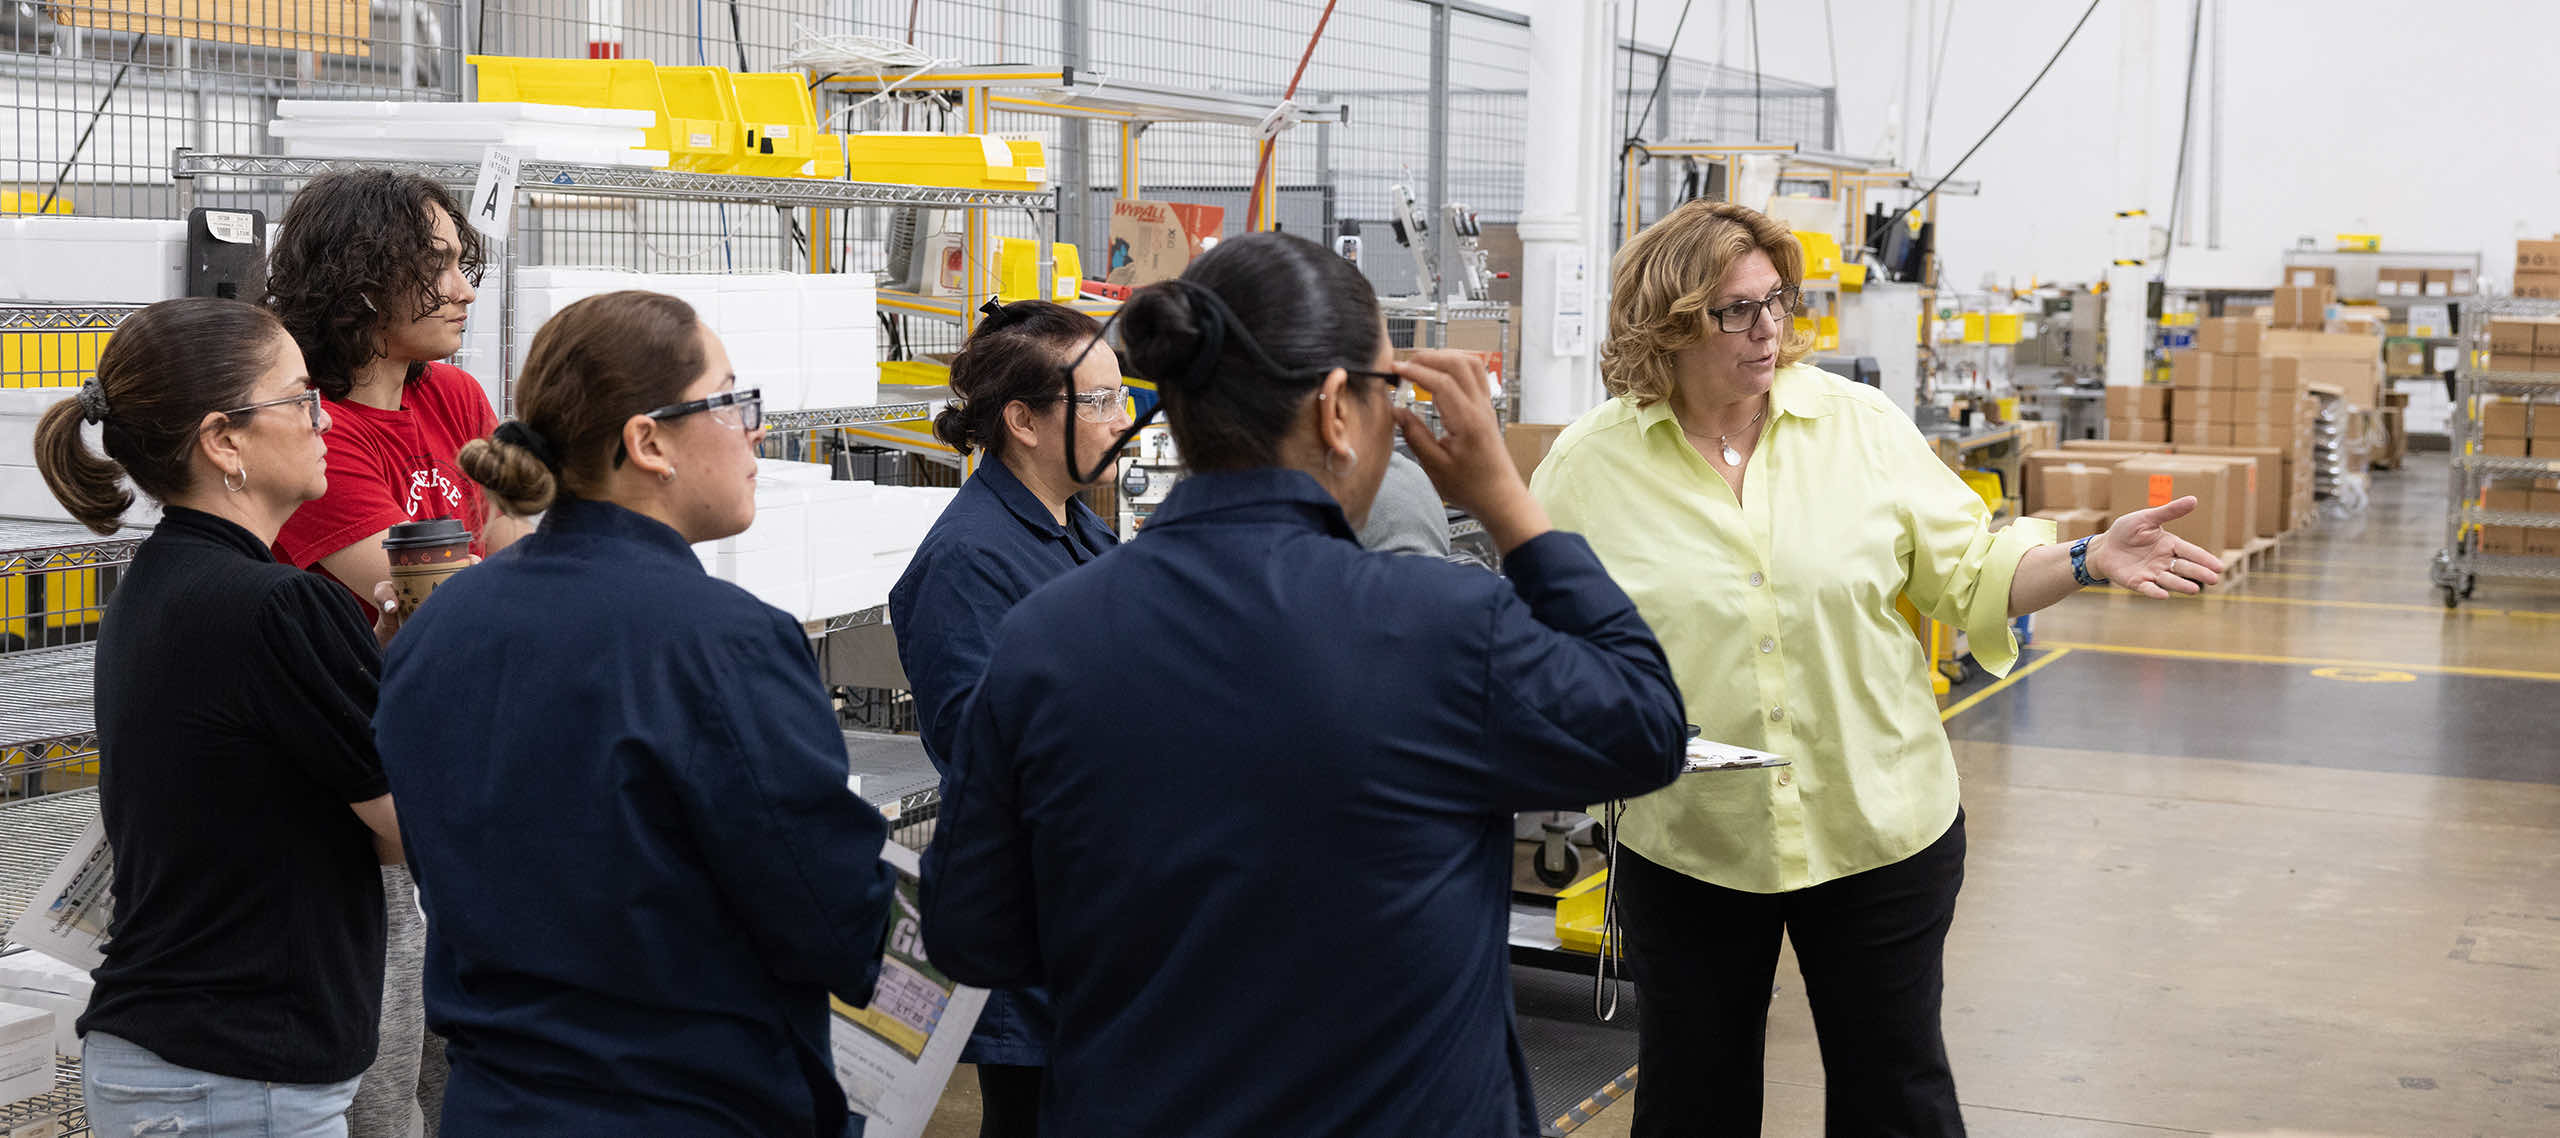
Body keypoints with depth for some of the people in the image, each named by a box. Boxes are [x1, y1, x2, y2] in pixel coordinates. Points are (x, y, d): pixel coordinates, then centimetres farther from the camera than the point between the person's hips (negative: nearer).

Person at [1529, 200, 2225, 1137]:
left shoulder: (1862, 424, -2)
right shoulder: (1588, 464, -5)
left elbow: (1966, 570, 2)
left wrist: (2088, 561, -12)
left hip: (1879, 828, 1)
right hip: (1687, 844, 0)